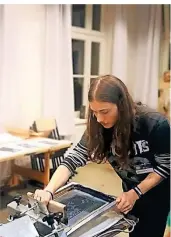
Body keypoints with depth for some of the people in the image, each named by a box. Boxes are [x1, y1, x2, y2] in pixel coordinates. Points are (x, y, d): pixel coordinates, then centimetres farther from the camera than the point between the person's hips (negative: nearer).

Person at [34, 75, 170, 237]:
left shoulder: (156, 124, -29)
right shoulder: (98, 128, -20)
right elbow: (73, 160, -23)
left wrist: (136, 192, -27)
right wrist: (48, 191, -38)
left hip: (158, 192, -3)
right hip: (131, 190, 3)